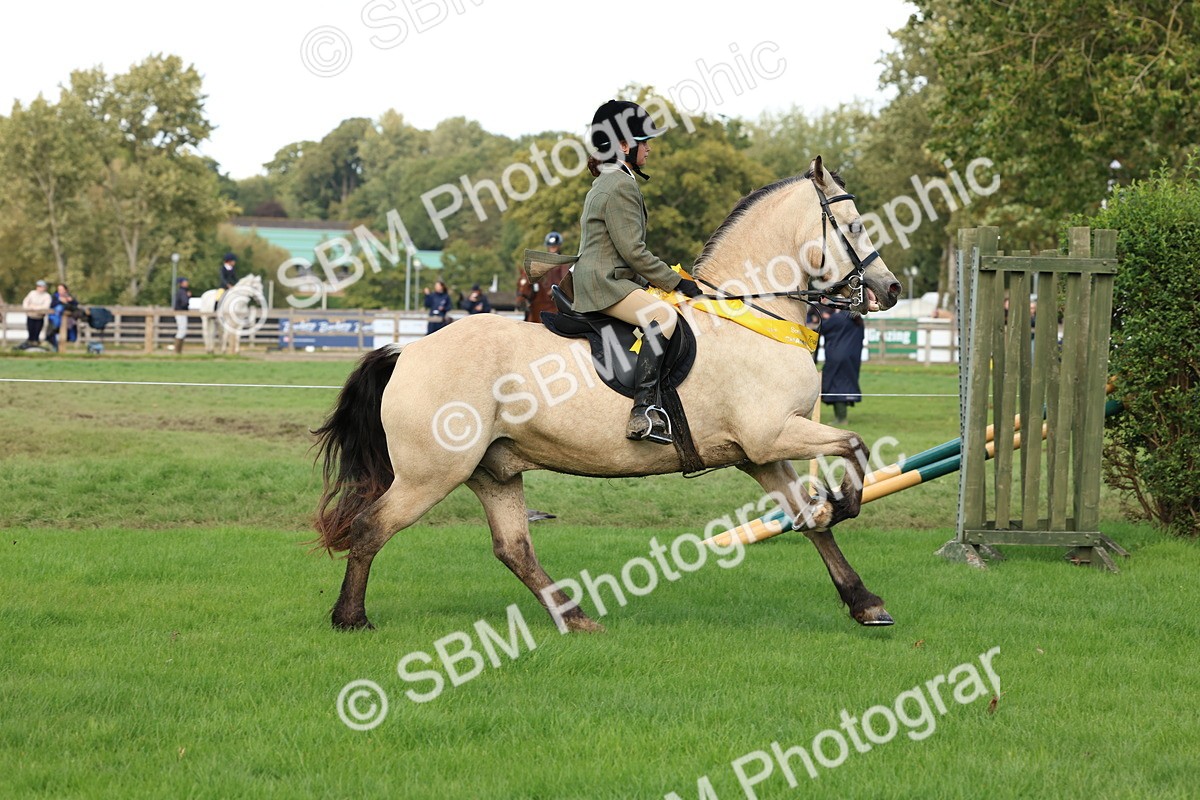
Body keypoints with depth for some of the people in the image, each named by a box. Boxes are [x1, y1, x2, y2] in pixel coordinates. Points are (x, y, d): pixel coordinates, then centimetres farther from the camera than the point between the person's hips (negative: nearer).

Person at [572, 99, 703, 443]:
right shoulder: (621, 185, -11)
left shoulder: (605, 184, 23)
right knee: (663, 316, -30)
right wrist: (677, 282, -11)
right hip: (604, 283, -12)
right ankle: (642, 413, -43)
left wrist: (667, 280, 22)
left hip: (601, 278, 12)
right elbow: (634, 251, -17)